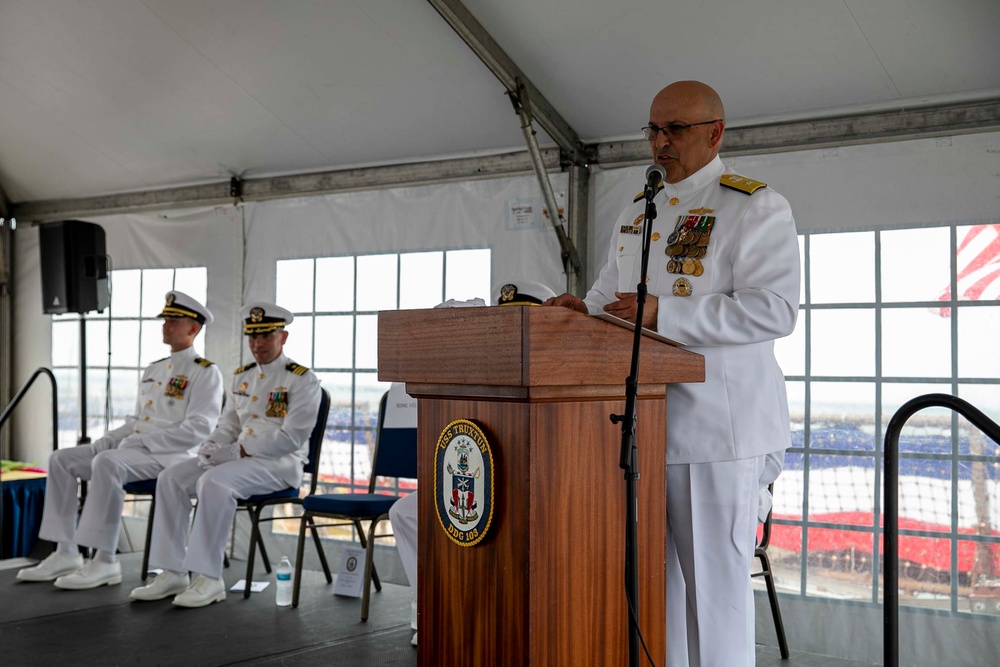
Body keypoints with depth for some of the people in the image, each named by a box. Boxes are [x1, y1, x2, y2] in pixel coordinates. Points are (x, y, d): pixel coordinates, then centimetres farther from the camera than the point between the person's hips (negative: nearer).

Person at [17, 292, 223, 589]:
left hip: (171, 455, -9)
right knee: (61, 459, -1)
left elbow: (198, 429, -17)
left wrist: (143, 442, -19)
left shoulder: (205, 372, -6)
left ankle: (105, 561, -29)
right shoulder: (153, 370, 21)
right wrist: (104, 441, 5)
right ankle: (66, 553, -2)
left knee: (107, 463, -35)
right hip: (133, 449, 9)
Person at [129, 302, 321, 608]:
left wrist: (237, 451, -19)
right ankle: (173, 572, -10)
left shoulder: (302, 379, -7)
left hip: (280, 463, -7)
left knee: (215, 482, -33)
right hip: (238, 457, 8)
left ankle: (210, 579, -26)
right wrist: (210, 449, -6)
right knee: (171, 478, -11)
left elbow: (292, 437, -16)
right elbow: (228, 426, 18)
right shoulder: (241, 376, 16)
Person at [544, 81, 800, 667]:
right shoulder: (637, 214, 18)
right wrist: (584, 310, 2)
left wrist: (663, 313, -22)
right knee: (657, 579, 14)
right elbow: (611, 292, 27)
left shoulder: (757, 207, -5)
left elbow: (775, 309, -17)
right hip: (641, 423, 7)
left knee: (714, 584, -2)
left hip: (718, 427, -7)